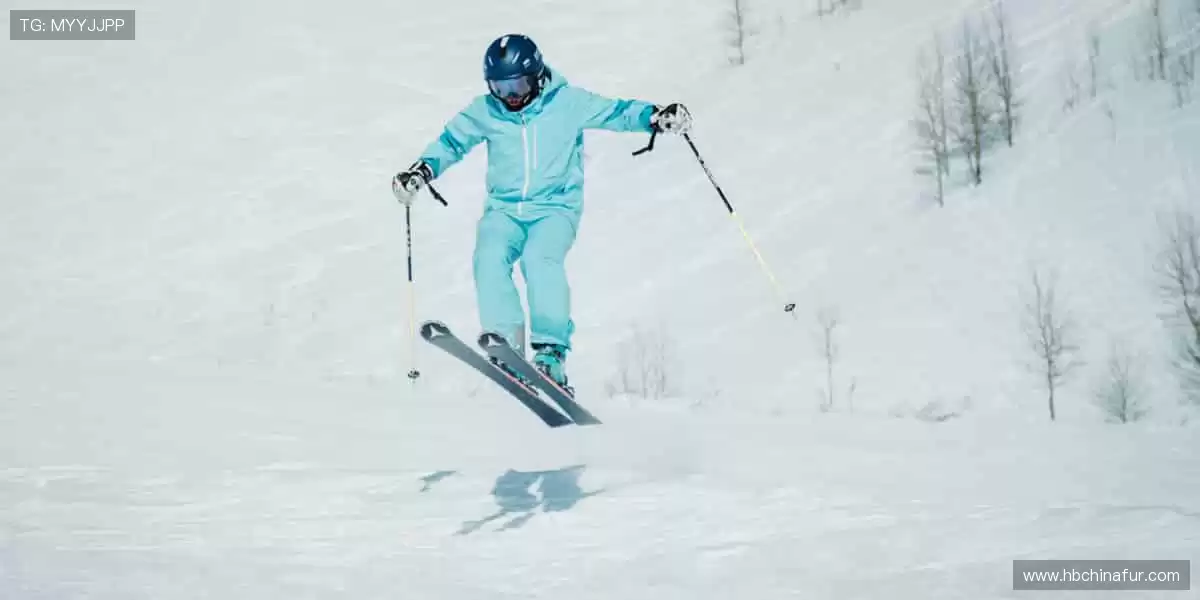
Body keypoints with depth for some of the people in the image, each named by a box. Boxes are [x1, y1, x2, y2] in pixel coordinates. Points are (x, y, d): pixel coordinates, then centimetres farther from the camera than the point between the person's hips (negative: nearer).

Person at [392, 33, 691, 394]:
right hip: (504, 210, 3)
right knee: (489, 257, -27)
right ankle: (507, 348, -24)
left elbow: (616, 112, -1)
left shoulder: (568, 102, -4)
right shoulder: (484, 111, 2)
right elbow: (451, 141, 13)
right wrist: (422, 171, -2)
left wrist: (657, 117, -17)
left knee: (539, 257, -32)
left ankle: (552, 352, -30)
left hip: (555, 208, -3)